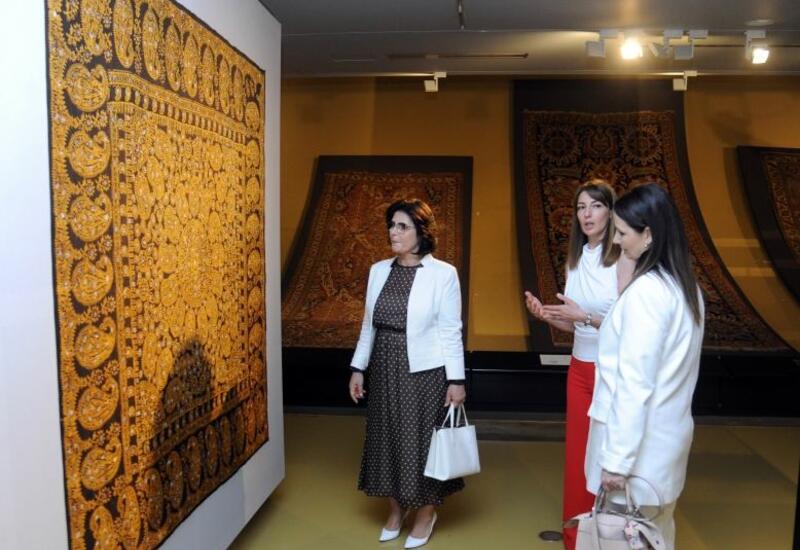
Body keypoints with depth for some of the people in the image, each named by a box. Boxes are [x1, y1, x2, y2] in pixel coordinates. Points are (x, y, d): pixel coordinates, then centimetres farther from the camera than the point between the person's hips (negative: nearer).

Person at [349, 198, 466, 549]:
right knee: (387, 438, 14)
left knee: (422, 440, 8)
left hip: (425, 371, -4)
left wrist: (456, 380, -10)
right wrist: (357, 368, 8)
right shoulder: (378, 270, 3)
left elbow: (451, 332, -9)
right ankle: (396, 508, 37)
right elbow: (369, 324, 9)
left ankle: (426, 512, 31)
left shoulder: (443, 273, -11)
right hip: (385, 370, 5)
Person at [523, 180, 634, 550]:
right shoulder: (575, 259, 6)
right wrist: (546, 315, -6)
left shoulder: (623, 260, -14)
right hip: (579, 369, 6)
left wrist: (585, 315, -27)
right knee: (577, 454, 14)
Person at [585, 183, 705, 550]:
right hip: (667, 432, 9)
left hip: (638, 440, -9)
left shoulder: (646, 291, -21)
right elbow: (665, 364, 11)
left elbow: (635, 383, -22)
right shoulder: (685, 286, 7)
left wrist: (617, 459, -18)